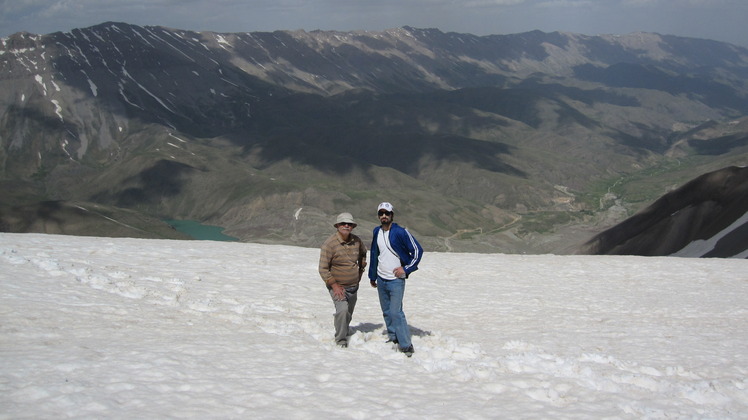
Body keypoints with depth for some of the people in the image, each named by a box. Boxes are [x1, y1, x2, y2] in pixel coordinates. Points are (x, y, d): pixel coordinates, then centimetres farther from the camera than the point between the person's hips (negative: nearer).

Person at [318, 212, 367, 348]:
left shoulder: (356, 241, -1)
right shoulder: (330, 244, -18)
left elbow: (363, 253, 24)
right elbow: (323, 269, -16)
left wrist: (361, 268, 18)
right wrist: (334, 285, -20)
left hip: (353, 286, 6)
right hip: (337, 286, -6)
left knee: (349, 314, 16)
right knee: (342, 310, -23)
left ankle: (344, 333, 38)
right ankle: (341, 341, -11)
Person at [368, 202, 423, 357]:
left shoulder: (400, 232, -12)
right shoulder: (377, 232, 8)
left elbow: (418, 250, -9)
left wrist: (406, 269, -11)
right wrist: (372, 276, 22)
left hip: (396, 280, -7)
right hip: (381, 280, 7)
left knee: (396, 312, -13)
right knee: (386, 312, 12)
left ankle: (406, 345, -8)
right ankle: (393, 339, 25)